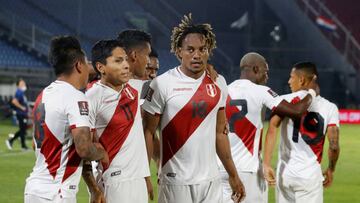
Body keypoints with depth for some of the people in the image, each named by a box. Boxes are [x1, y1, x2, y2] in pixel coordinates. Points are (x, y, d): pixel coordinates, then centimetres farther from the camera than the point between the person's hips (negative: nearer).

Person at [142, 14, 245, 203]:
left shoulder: (217, 83, 9)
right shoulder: (163, 84, -7)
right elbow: (147, 132, -4)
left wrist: (233, 175, 18)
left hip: (211, 180, 5)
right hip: (176, 182, -5)